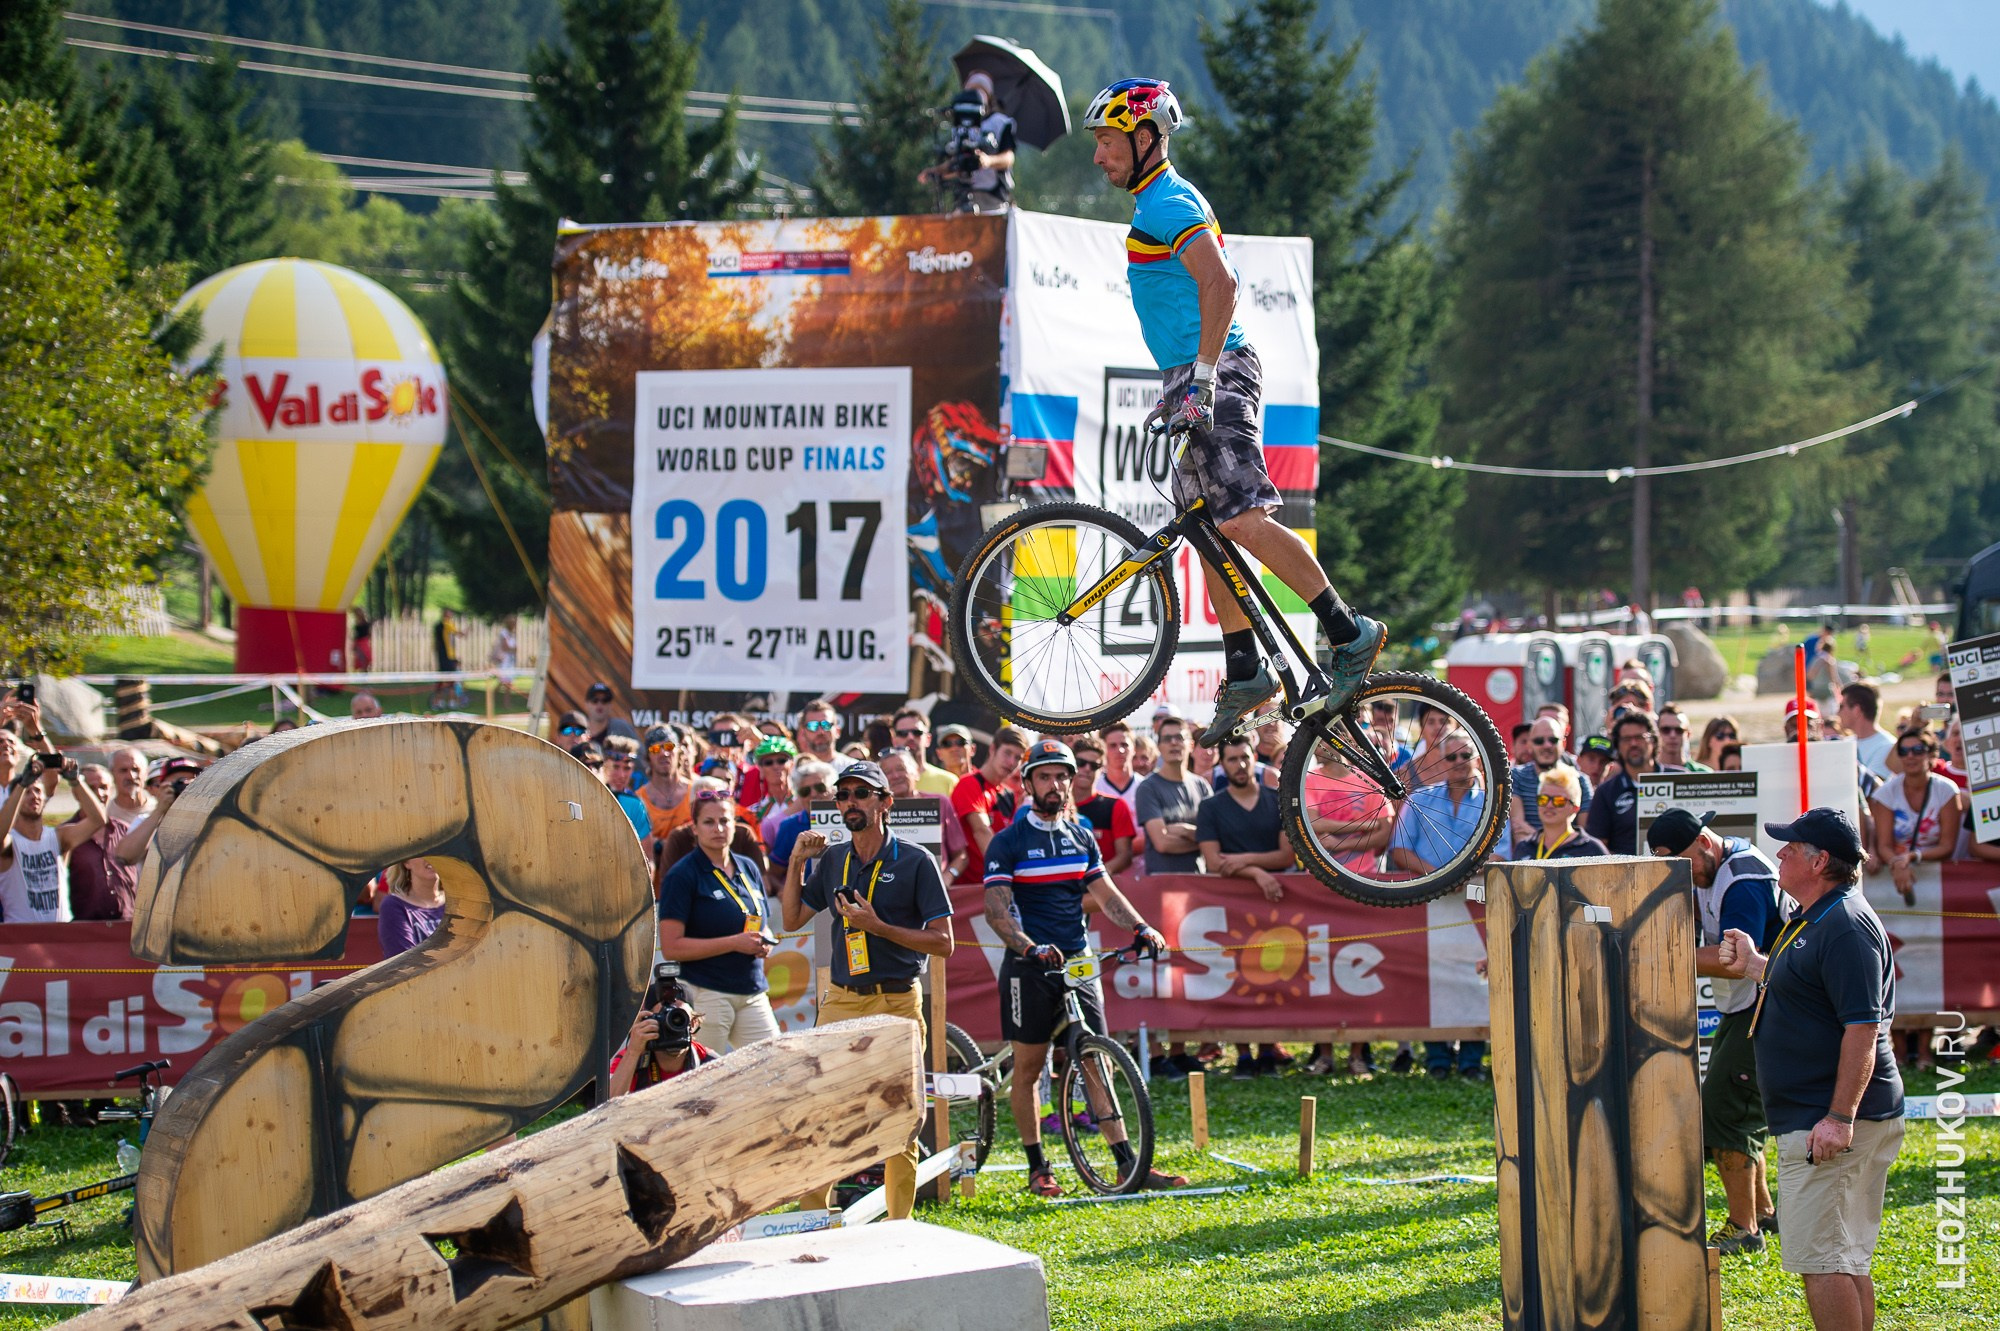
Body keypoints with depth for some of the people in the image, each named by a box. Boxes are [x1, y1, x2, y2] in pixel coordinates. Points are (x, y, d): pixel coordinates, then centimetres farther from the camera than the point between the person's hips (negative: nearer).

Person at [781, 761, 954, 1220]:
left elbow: (942, 942, -6)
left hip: (897, 1002, -4)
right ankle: (813, 1219, 7)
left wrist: (878, 927, -16)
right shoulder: (833, 861, 11)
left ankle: (900, 1227, 8)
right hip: (841, 1002, 4)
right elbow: (792, 919, 18)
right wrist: (797, 862, 6)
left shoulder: (915, 862, -3)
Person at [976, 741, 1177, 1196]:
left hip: (1079, 964, 4)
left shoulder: (1081, 838, 13)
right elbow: (997, 910, -12)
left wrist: (1140, 926, -5)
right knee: (1028, 1067, 2)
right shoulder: (1007, 842, -3)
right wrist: (1032, 948, -28)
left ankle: (1127, 1163, -2)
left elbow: (1105, 893, 14)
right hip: (1030, 967, -4)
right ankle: (1037, 1168, 9)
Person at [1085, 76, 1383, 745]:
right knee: (1211, 530, 10)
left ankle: (1348, 632, -18)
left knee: (1243, 520, -19)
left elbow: (1218, 284, -26)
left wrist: (1202, 375, -28)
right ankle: (1244, 672, 13)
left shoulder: (1169, 205, -12)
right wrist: (1176, 389, 30)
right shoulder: (1161, 202, 21)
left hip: (1217, 375, -11)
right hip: (1196, 381, 11)